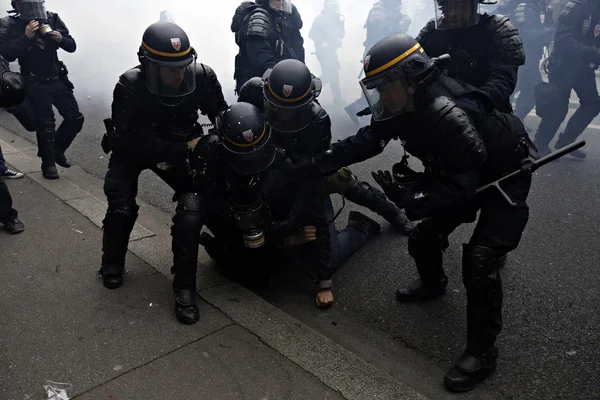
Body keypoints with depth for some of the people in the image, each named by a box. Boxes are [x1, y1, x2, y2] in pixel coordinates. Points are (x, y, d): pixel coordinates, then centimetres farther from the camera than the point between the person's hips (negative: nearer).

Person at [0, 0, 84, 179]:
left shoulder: (52, 19, 1)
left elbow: (72, 46, 5)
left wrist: (61, 39, -15)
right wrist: (26, 37, -25)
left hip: (58, 80, 4)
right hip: (36, 85, -4)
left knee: (75, 119, 4)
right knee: (45, 125, -1)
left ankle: (57, 150, 27)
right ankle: (48, 163, 16)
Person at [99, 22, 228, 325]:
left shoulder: (202, 77, -23)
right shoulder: (129, 88, -31)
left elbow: (220, 110, -4)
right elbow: (136, 143, -31)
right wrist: (187, 148, -36)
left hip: (179, 149, 2)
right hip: (132, 150, -1)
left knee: (193, 206, -18)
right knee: (122, 208, -15)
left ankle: (184, 288, -6)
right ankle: (112, 264, 20)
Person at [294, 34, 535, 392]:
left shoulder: (449, 115, -39)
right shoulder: (407, 105, -13)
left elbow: (461, 188, -35)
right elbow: (365, 141, -7)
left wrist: (411, 197, -40)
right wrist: (314, 165, -9)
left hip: (504, 176, -8)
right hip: (460, 173, 9)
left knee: (480, 258, -19)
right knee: (425, 233, 12)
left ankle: (483, 351, -4)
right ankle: (433, 283, 44)